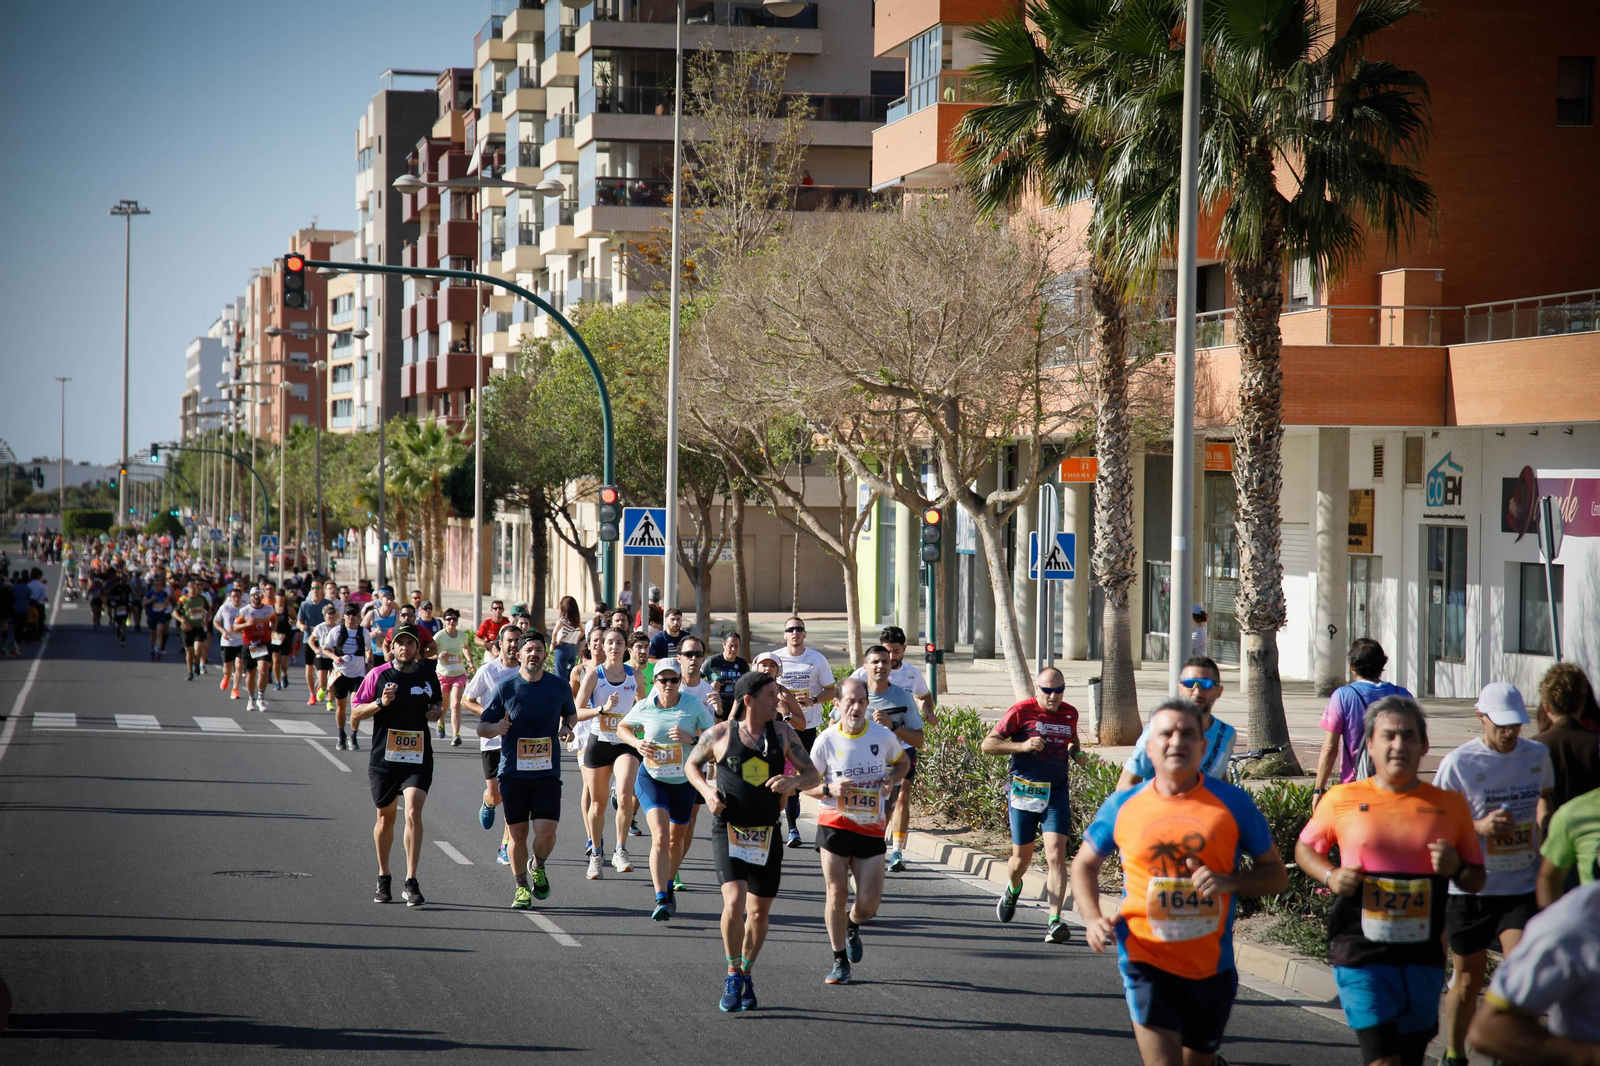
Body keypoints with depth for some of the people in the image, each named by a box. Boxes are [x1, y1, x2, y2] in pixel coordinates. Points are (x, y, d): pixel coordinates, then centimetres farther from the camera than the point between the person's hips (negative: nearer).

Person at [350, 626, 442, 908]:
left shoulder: (427, 674, 6)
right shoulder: (379, 675, -2)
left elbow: (438, 700, 26)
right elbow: (355, 715, 0)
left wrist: (437, 711, 3)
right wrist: (380, 703, -17)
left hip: (418, 758, 0)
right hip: (383, 758, 0)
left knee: (413, 813, -17)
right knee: (386, 817, 11)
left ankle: (411, 883, -14)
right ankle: (383, 879, 30)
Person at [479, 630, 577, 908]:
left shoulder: (559, 686, 4)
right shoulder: (506, 687, -1)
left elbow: (571, 713, 23)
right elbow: (482, 728, 2)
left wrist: (566, 726, 1)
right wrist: (496, 728, -20)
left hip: (547, 772, 0)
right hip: (513, 772, 0)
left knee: (546, 830, -12)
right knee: (517, 833, 3)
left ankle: (538, 867, 21)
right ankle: (521, 887, 22)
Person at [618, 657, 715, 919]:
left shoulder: (694, 705, -8)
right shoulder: (644, 707, -5)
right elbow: (622, 728, 13)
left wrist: (691, 738, -23)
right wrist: (636, 743, -7)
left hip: (685, 780, 2)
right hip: (651, 779, -2)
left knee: (677, 838, 18)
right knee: (660, 837, -20)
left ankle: (669, 886, 44)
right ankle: (661, 900, -26)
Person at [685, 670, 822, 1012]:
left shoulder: (783, 733, 2)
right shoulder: (718, 735, -4)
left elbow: (813, 776, 3)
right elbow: (691, 765, 13)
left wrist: (794, 781, -19)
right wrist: (707, 791, -6)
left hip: (767, 833, 3)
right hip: (728, 830, -3)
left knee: (760, 912, 9)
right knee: (735, 901, -20)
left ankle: (746, 974, 32)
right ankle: (733, 976, -1)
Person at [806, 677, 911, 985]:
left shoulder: (883, 736, -2)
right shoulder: (826, 740, -6)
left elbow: (903, 762, 18)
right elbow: (807, 783, 2)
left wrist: (891, 780, -3)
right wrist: (830, 789, -18)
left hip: (871, 827, 2)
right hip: (834, 824, -2)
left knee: (869, 902, -1)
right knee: (837, 893, -4)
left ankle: (852, 925, 36)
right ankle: (840, 962, 11)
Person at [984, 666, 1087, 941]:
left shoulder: (1070, 714, 7)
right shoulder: (1021, 711, -7)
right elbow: (987, 744, -7)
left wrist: (1076, 753, 7)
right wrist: (1022, 746, -20)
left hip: (1056, 792, 2)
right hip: (1024, 791, -2)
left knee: (1056, 854, -13)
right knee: (1022, 858, 8)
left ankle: (1055, 920, -17)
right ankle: (1013, 889, 45)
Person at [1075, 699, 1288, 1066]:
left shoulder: (1233, 802, -2)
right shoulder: (1122, 806, 0)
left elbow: (1276, 874, 3)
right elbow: (1084, 864, 15)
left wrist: (1228, 882, -17)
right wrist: (1092, 918, -3)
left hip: (1212, 967, 2)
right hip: (1147, 963, -2)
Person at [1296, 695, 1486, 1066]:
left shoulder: (1450, 805, 6)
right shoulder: (1342, 799, 2)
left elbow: (1476, 880, 14)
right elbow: (1305, 848, 16)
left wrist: (1455, 868, -9)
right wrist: (1330, 876, -4)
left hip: (1423, 956, 3)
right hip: (1361, 954, -3)